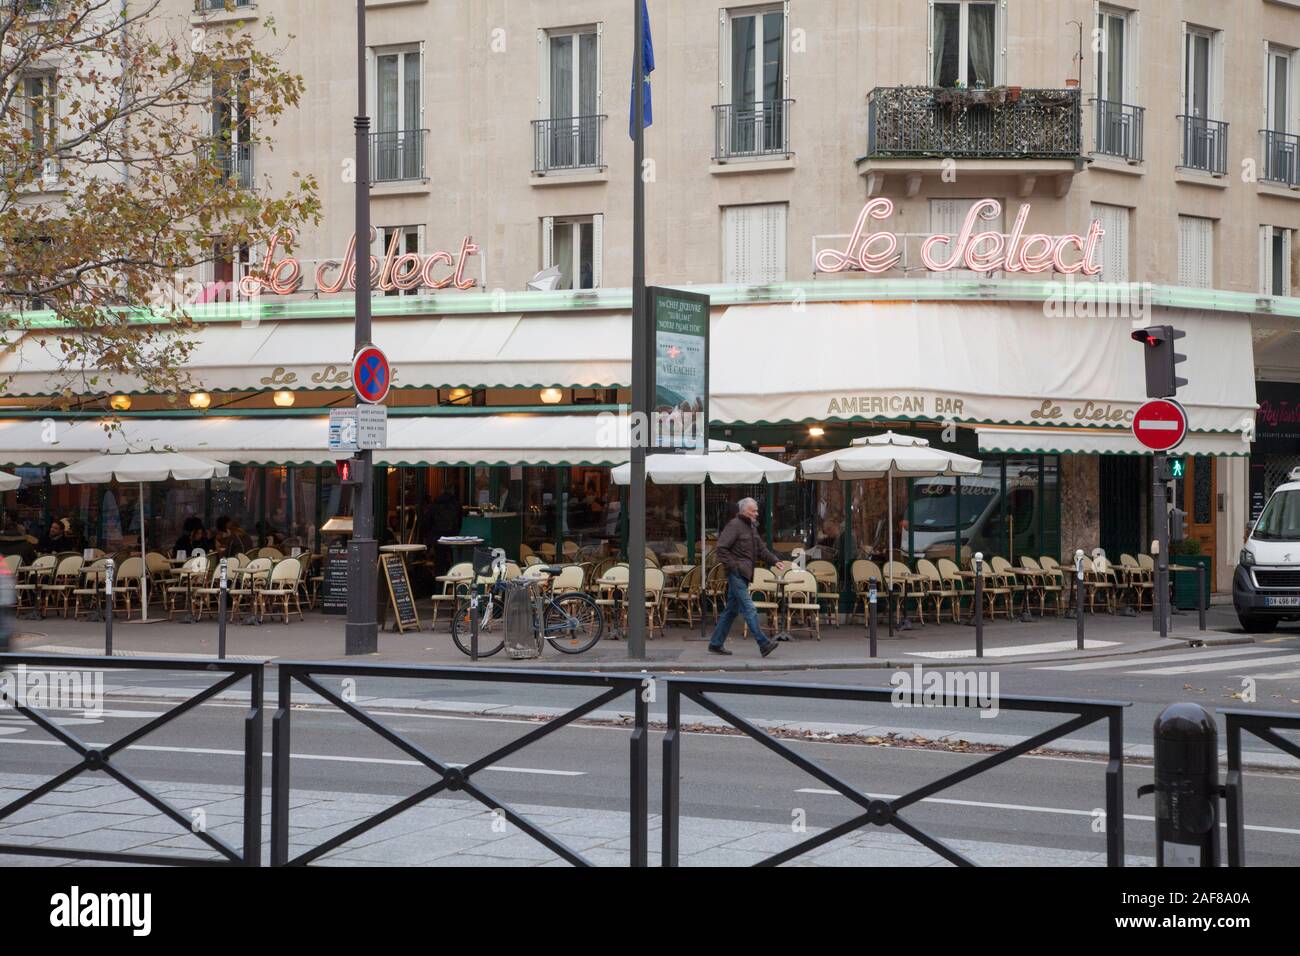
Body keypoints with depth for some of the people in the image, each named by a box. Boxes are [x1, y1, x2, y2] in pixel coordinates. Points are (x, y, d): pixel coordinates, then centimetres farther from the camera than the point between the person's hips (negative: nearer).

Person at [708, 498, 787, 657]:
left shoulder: (752, 527, 20)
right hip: (737, 573, -10)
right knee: (749, 609, -13)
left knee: (732, 610, 11)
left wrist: (775, 561, 8)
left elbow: (761, 549, 22)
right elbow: (720, 548, -15)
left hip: (744, 574, 10)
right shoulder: (734, 525, -10)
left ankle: (716, 644, 17)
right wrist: (732, 565, -18)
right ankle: (763, 643, -18)